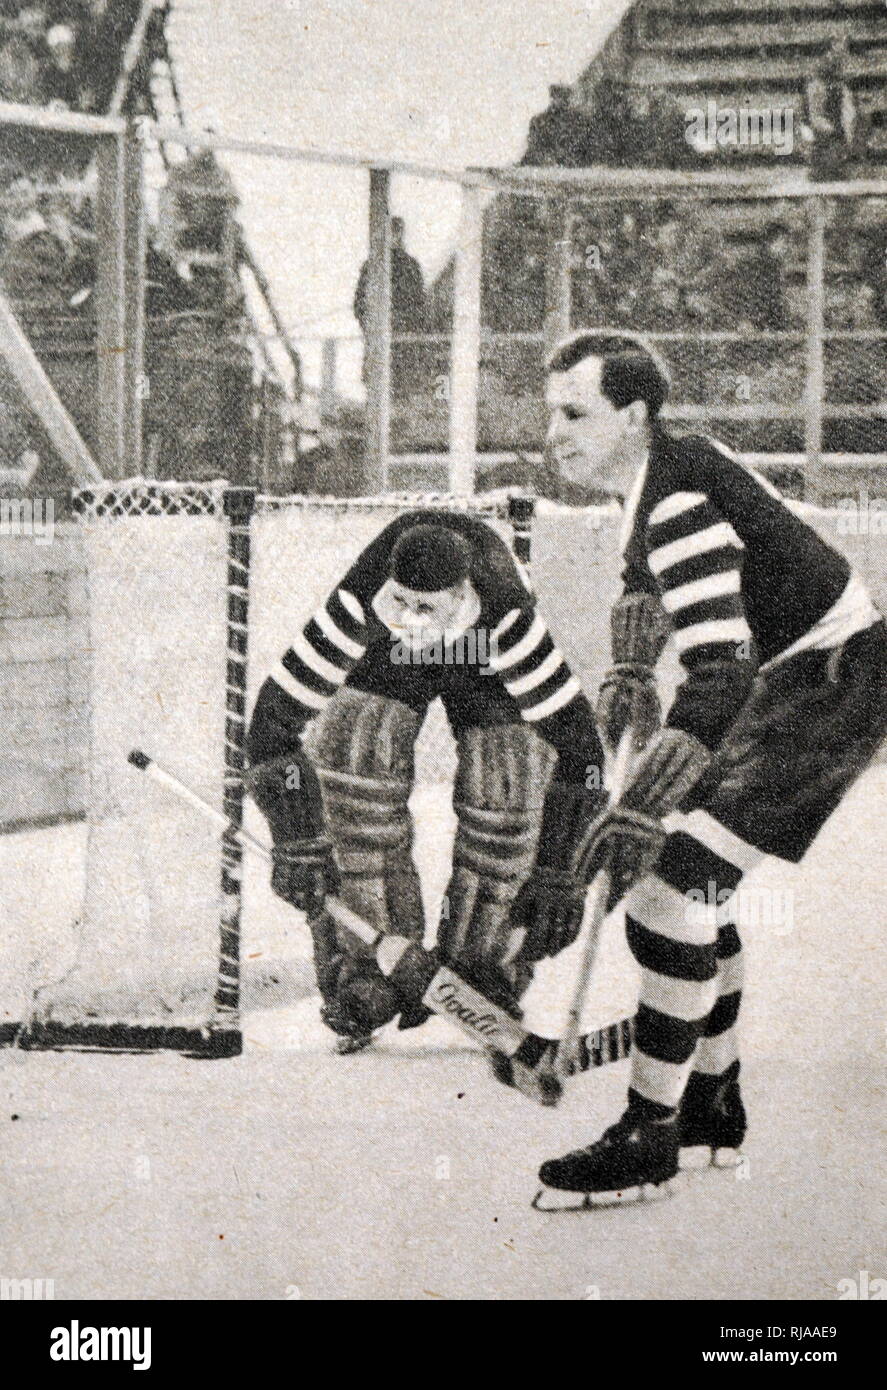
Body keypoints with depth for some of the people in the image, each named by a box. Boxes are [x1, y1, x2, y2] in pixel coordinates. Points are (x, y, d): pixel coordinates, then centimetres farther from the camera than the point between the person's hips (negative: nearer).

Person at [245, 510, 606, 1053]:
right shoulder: (363, 603, -39)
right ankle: (369, 975, -8)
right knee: (351, 751, -23)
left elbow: (573, 734, -35)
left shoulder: (507, 617, -41)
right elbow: (278, 709, -33)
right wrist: (298, 840, -36)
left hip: (486, 664, 0)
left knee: (507, 785, -20)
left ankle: (484, 973, 3)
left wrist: (556, 871, -35)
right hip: (388, 662, 1)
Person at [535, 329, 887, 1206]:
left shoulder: (680, 502, -26)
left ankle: (649, 1137, -9)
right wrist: (625, 683, 16)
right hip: (790, 674, 11)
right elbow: (645, 583, 28)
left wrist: (644, 805, -36)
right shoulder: (655, 482, 6)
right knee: (699, 878, 15)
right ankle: (711, 1101, 29)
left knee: (674, 880, -16)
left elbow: (720, 672, -33)